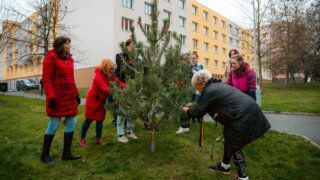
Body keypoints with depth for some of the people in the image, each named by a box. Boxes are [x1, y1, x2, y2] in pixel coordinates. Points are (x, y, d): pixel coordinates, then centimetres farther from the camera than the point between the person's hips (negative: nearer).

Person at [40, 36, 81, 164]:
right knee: (54, 125, -1)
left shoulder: (68, 59, 16)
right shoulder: (51, 58, -7)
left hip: (69, 97, 8)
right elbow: (46, 79, -11)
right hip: (57, 97, -8)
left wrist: (76, 94, 14)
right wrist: (51, 97, -18)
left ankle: (66, 153, 18)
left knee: (72, 123, 6)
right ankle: (45, 155, 18)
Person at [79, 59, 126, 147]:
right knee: (89, 120, 4)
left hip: (102, 101, 6)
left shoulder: (109, 75, -4)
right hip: (93, 101, -6)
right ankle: (82, 139, 22)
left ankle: (98, 139, 21)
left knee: (100, 119, 9)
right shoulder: (98, 76, -28)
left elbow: (118, 82, -9)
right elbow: (106, 89, -39)